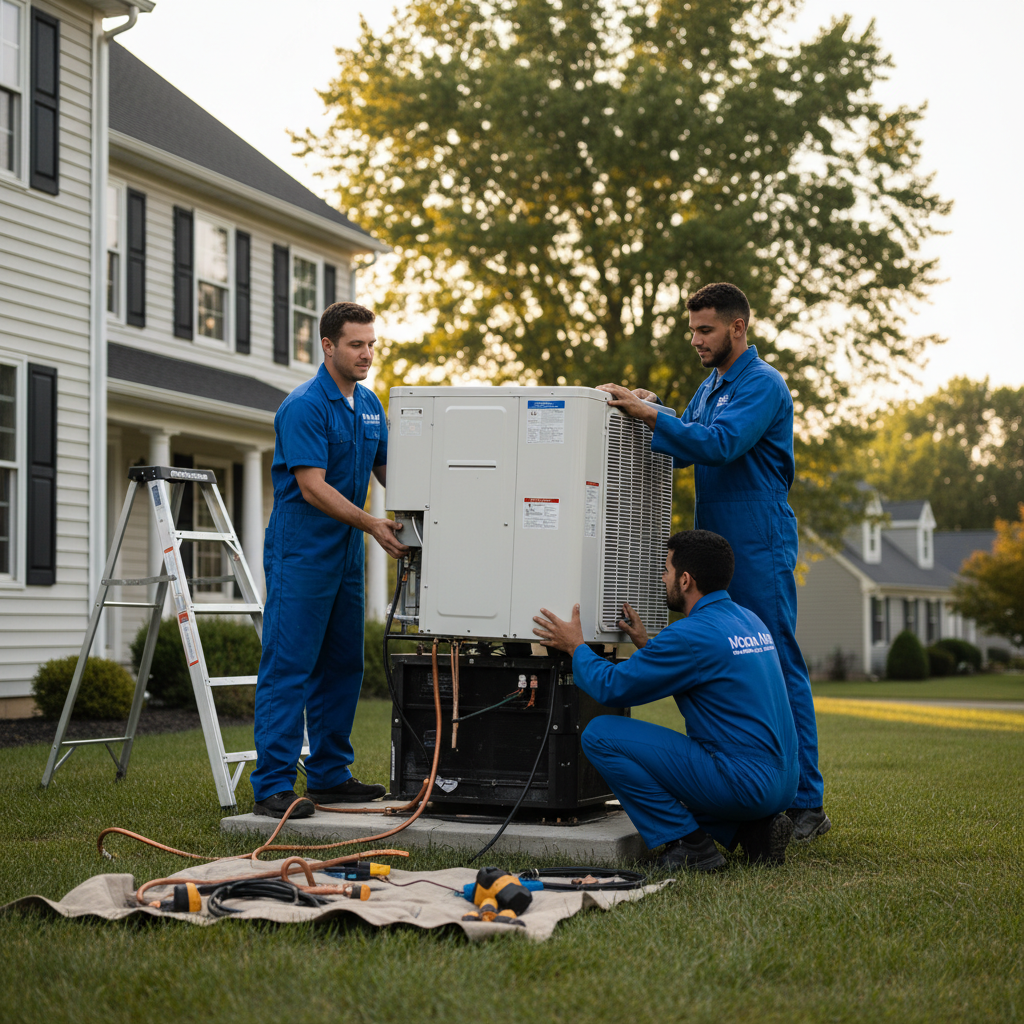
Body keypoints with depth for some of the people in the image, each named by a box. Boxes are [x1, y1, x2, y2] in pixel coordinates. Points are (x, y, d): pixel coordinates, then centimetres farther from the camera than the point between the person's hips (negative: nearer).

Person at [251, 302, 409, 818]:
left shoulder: (369, 404, 11)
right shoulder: (304, 406, -15)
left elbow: (387, 469, 16)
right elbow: (313, 487, -20)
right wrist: (371, 524, -27)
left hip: (347, 553, 9)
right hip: (302, 552, -9)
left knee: (342, 666, 12)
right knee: (288, 666, -8)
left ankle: (329, 774, 21)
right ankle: (273, 785, -6)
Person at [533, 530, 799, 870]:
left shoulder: (693, 634, -16)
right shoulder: (750, 621, 12)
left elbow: (611, 687, -10)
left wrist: (575, 646, 7)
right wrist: (647, 646, 26)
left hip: (743, 784, -9)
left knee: (600, 734, -7)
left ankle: (689, 844, -4)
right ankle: (753, 829, 13)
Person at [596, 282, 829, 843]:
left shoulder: (763, 385, -10)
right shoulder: (710, 387, 19)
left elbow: (718, 444, -24)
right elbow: (680, 451, 17)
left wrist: (649, 413, -27)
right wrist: (637, 415, 2)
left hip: (760, 549, -9)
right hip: (714, 545, 9)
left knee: (779, 668, -7)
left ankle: (806, 803, -4)